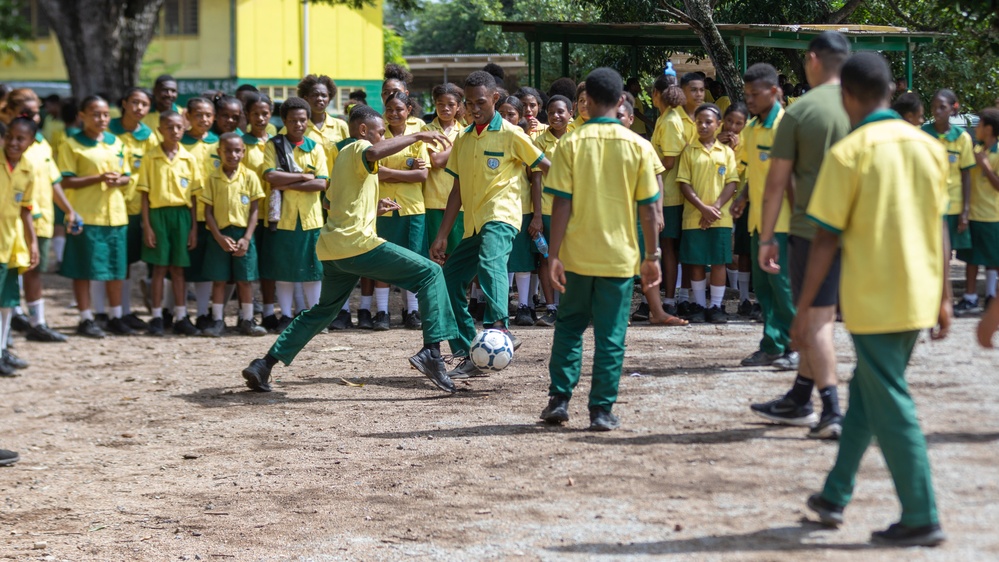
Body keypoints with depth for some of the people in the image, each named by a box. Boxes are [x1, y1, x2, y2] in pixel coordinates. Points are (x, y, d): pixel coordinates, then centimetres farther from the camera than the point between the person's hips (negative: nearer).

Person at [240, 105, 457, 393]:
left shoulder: (342, 154, 24)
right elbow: (374, 153, -30)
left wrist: (373, 207, 28)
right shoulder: (358, 148, -3)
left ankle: (264, 365, 18)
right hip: (358, 243, -9)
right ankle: (431, 351, -18)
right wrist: (417, 136, -24)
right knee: (430, 274, -5)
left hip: (332, 248, 9)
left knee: (323, 311, 24)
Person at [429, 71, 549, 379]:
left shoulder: (511, 135, -3)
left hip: (500, 217, -7)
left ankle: (499, 328, -48)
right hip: (473, 225, 7)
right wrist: (442, 236, 13)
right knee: (448, 279, 3)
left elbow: (548, 168, 1)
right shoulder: (462, 140, 15)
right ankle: (470, 356, 10)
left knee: (490, 263, -35)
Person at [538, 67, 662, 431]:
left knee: (569, 326, 16)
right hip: (620, 256, 0)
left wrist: (554, 255, -5)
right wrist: (652, 256, 6)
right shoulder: (637, 146, -2)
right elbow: (648, 208, -1)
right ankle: (602, 411, 4)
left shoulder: (571, 144, -4)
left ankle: (559, 400, 11)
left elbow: (561, 204, -7)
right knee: (611, 336, 5)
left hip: (578, 254, 0)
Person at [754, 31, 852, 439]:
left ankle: (832, 412, -8)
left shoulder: (800, 112, -7)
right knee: (819, 314, 17)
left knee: (817, 318, 0)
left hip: (812, 227, -5)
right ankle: (799, 400, 27)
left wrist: (766, 238, 1)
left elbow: (776, 182, -6)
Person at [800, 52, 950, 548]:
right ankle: (835, 496, 26)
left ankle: (921, 519, 3)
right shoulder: (929, 147, 4)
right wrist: (943, 298, 15)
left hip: (873, 302, -6)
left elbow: (827, 238, -12)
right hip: (919, 298, 6)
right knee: (867, 392, 19)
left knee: (890, 407, 1)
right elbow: (940, 229, 8)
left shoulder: (849, 153, -12)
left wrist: (803, 308, -6)